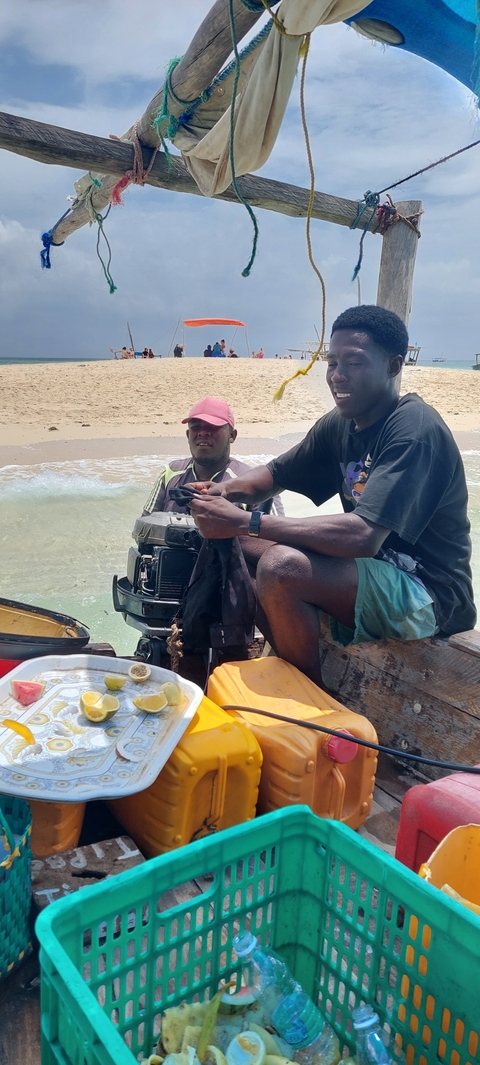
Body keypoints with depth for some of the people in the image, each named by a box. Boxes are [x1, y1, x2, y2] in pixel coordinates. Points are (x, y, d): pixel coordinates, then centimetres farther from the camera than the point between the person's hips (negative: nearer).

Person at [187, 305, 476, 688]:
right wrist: (225, 491, -10)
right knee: (243, 548, 4)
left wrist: (244, 522, -30)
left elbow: (362, 537, -31)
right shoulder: (339, 425, 4)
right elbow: (275, 474, 14)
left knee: (281, 566, -28)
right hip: (373, 573, 8)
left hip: (429, 599, -8)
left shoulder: (415, 430, -20)